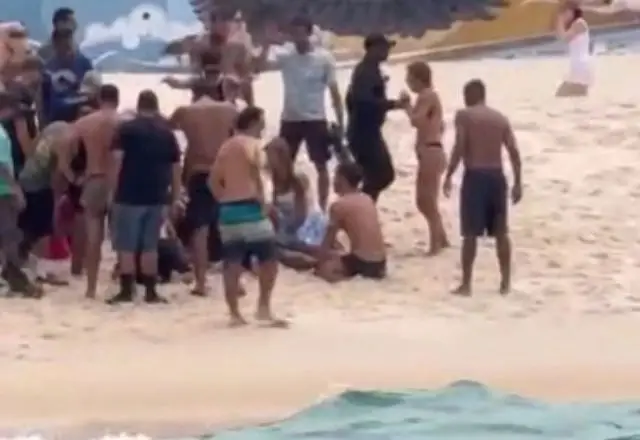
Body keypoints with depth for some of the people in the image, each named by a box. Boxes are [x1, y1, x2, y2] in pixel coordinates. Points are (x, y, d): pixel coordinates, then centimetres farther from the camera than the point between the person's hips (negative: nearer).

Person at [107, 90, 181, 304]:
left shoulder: (126, 128, -2)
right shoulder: (167, 132, 8)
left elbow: (117, 162, -10)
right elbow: (176, 168, 10)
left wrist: (114, 191, -4)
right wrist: (174, 197, 16)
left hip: (129, 195, -4)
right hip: (157, 197, 4)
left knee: (126, 246, 2)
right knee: (150, 246, 10)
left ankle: (126, 291, 0)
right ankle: (151, 292, 10)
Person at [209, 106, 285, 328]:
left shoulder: (226, 146, 18)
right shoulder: (252, 143, -6)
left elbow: (213, 180, 18)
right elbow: (254, 166, -26)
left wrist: (225, 199, 17)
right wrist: (261, 197, -18)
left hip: (227, 210, 7)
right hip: (249, 208, -7)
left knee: (232, 264, 6)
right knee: (269, 258, 2)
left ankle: (234, 314, 8)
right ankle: (263, 307, -2)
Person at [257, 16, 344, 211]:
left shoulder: (324, 58, -6)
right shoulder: (284, 54, -2)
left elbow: (334, 91, -3)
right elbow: (261, 64, -19)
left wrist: (340, 122, -4)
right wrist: (267, 43, -31)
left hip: (316, 119, -2)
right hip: (290, 119, 2)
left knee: (321, 166, 4)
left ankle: (322, 210, 14)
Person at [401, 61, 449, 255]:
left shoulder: (427, 96, -13)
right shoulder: (428, 96, 17)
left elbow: (416, 121, -26)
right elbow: (440, 127, 23)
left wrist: (407, 106, -11)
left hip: (430, 153, -10)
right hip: (429, 152, 10)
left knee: (429, 202, -5)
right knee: (423, 201, 15)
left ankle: (435, 245, 0)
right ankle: (442, 240, 24)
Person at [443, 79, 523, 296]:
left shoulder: (464, 115, -3)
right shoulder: (501, 118, 9)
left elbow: (459, 148, -14)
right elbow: (514, 152, 4)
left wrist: (448, 177, -8)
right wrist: (518, 182, 8)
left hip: (475, 176, -4)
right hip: (497, 176, 4)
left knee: (470, 234, -2)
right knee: (501, 232, 11)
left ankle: (466, 284, -2)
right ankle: (505, 282, 15)